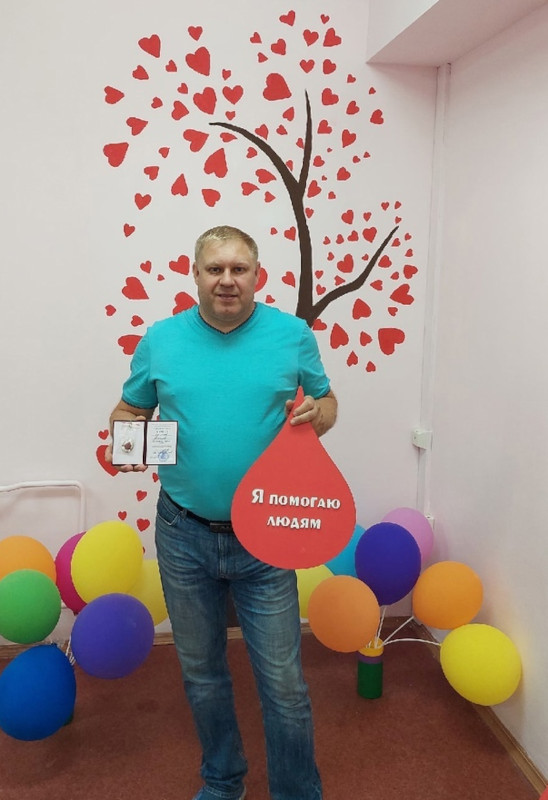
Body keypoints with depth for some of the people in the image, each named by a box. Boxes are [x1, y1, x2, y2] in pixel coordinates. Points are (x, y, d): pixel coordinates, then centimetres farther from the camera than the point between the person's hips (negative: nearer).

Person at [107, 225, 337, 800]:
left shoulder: (292, 335, -2)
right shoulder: (160, 340, 1)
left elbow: (325, 401, 9)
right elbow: (128, 410, 11)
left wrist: (315, 414, -14)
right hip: (184, 536, 2)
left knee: (283, 682, 4)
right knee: (201, 673, 18)